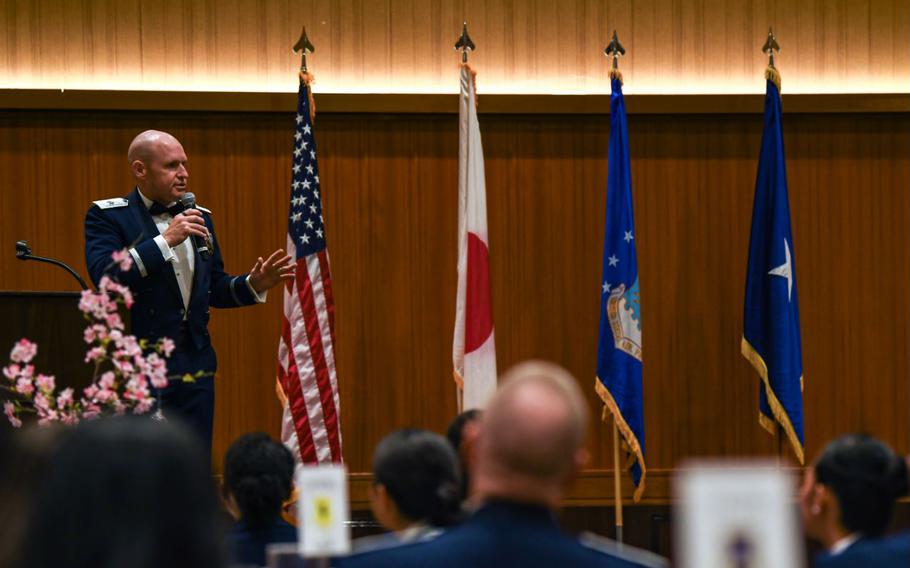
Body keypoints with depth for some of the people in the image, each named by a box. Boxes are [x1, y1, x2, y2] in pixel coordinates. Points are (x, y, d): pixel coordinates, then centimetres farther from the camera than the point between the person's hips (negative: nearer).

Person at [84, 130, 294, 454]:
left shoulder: (200, 218, 16)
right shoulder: (108, 216, -2)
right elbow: (105, 276, -19)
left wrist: (253, 285, 2)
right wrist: (165, 240, -20)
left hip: (195, 370, 6)